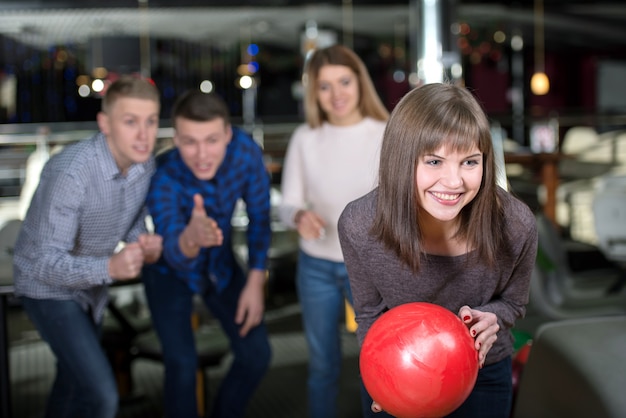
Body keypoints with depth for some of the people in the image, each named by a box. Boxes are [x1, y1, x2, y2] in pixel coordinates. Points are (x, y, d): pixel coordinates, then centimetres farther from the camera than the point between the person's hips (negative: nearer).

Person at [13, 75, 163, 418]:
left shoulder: (145, 163, -13)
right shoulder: (71, 172, -34)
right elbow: (48, 263, -32)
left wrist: (146, 246, -21)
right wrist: (110, 268, -49)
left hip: (90, 284, 7)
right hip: (49, 286, -7)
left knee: (76, 377, 26)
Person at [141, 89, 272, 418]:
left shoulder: (245, 150, -26)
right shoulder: (162, 177, -36)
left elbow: (259, 215, -11)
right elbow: (174, 252, -50)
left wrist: (256, 282, -12)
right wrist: (190, 239, -74)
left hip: (220, 263, 4)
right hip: (171, 270, -3)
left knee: (256, 354, 3)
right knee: (182, 363, -16)